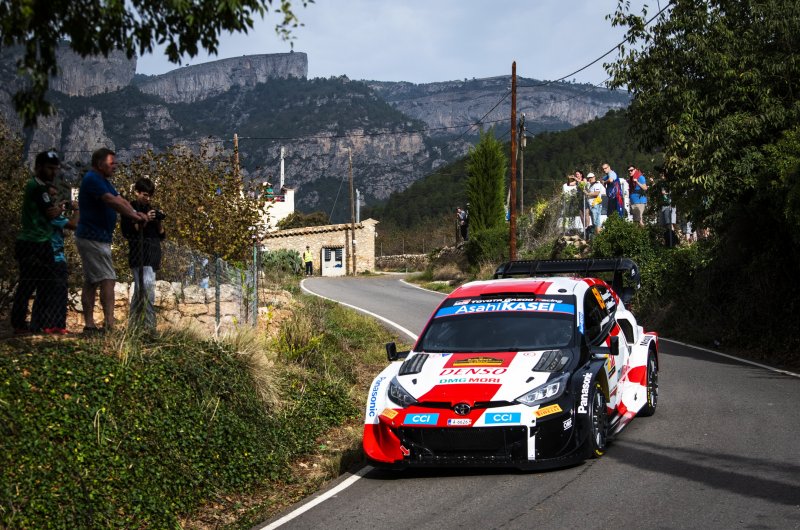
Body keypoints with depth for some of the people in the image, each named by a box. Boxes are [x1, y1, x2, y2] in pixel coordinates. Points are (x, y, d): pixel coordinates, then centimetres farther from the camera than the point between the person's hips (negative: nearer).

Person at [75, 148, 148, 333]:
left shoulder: (103, 181, 18)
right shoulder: (92, 179, -14)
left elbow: (120, 200, 11)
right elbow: (112, 201, -22)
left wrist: (135, 213, -6)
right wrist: (135, 216, -20)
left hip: (94, 239, 11)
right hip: (93, 239, -11)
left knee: (91, 282, 10)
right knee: (107, 280, -13)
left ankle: (89, 324, 13)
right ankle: (109, 324, -16)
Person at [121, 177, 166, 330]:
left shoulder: (151, 209, 19)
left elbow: (161, 235, 18)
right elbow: (127, 231, -10)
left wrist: (159, 221, 0)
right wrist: (145, 220, -16)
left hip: (152, 255, 7)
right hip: (139, 255, -7)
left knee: (139, 291, 9)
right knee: (147, 289, -18)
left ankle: (133, 325, 12)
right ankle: (149, 326, -23)